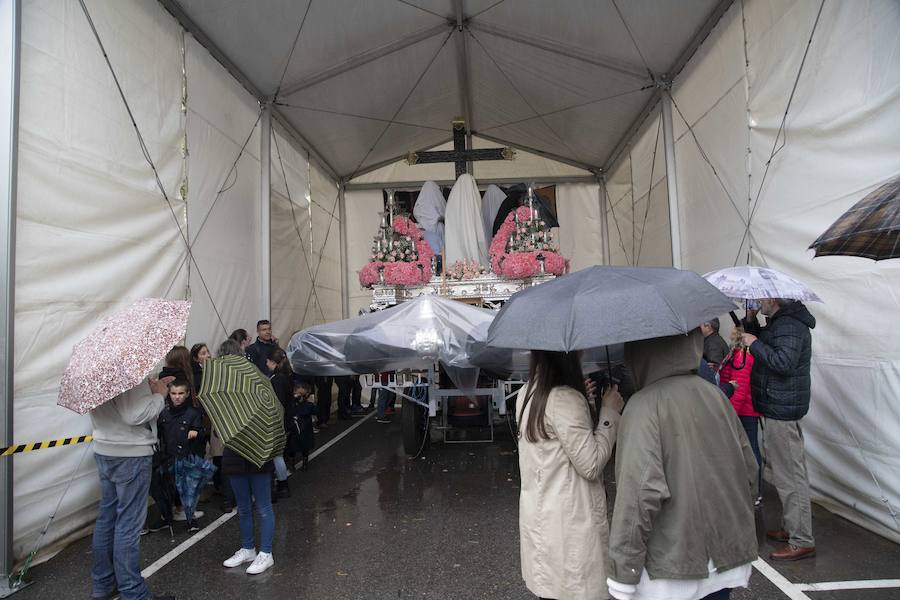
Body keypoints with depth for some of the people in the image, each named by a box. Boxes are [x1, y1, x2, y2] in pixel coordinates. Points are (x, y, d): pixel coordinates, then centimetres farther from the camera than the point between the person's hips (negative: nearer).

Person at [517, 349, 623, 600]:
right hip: (569, 521, -8)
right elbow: (591, 465, -19)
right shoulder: (566, 399, -24)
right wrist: (609, 412, -11)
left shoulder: (526, 394, 4)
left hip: (538, 512, 8)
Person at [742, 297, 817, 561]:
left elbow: (783, 363, -29)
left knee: (790, 475, -5)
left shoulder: (790, 326, -18)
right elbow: (763, 343, 22)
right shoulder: (779, 323, 15)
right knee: (787, 472, 18)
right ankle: (790, 528, 31)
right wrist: (751, 324, 12)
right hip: (779, 408, 11)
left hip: (781, 411, -11)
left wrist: (754, 343, -20)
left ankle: (802, 541, 3)